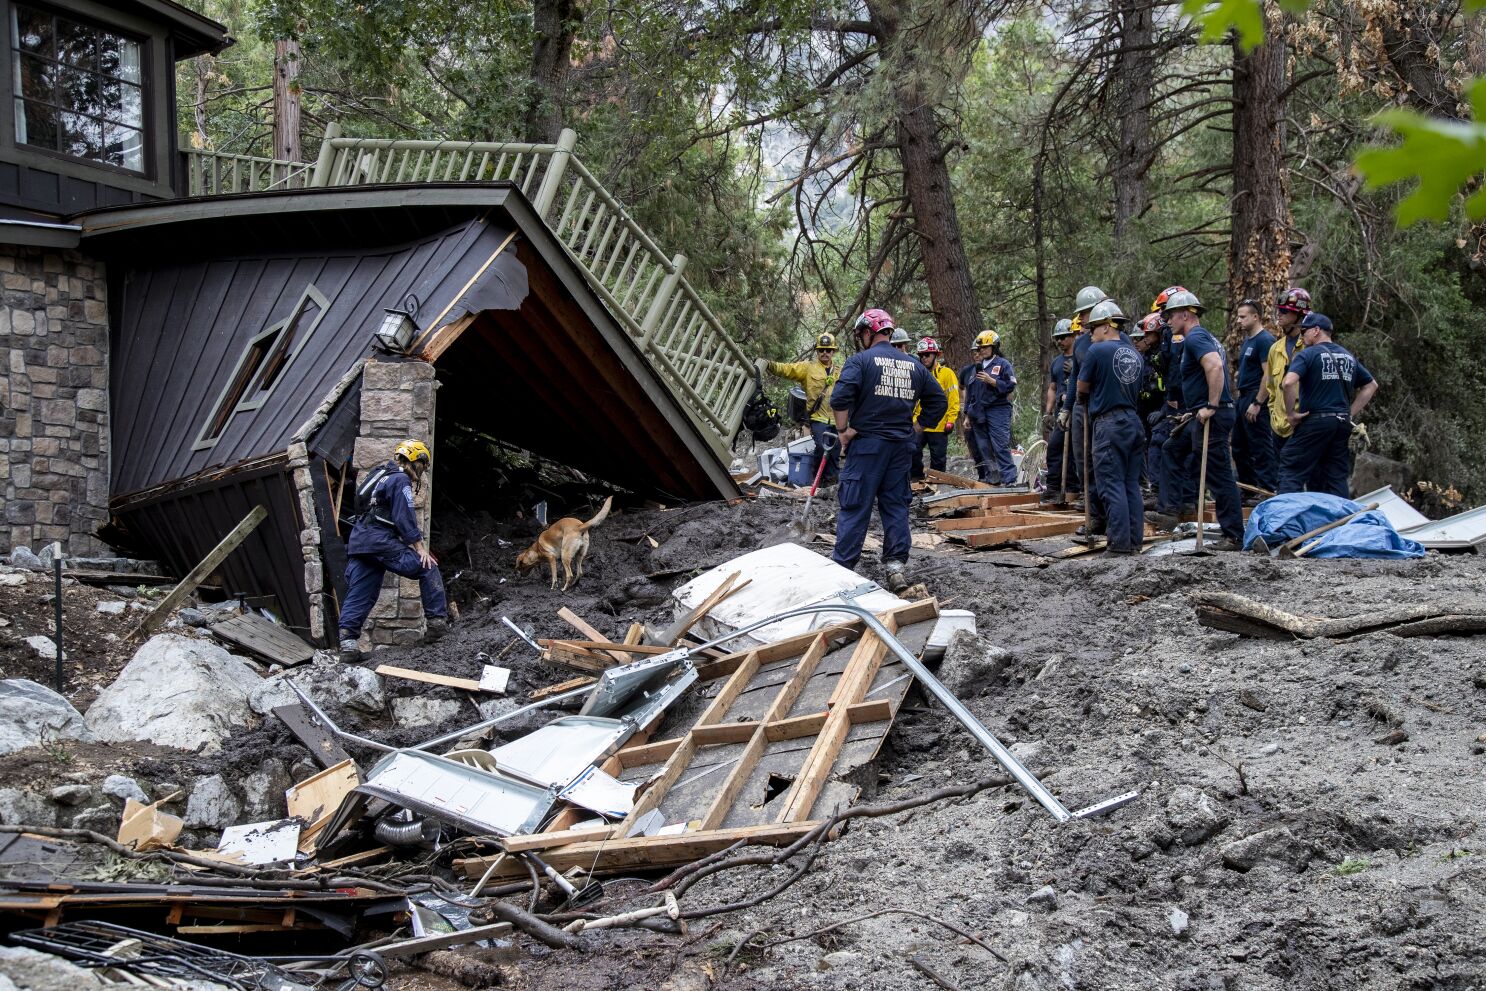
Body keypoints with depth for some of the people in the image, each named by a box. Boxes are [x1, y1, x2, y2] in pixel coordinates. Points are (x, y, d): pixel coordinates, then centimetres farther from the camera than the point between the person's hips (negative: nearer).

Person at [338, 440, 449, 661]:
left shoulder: (380, 476, 25)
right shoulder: (401, 480, -4)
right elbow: (405, 518, -12)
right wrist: (420, 548, -10)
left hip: (358, 542, 9)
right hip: (381, 543, -9)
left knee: (358, 595, 4)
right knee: (427, 567, 0)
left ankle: (347, 641, -7)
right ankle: (437, 622, -2)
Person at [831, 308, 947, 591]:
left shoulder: (860, 360, -6)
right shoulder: (914, 366, 12)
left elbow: (840, 397, -20)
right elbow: (939, 402, 16)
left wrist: (844, 431, -9)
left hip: (866, 443, -5)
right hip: (902, 446, 5)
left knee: (855, 505, -1)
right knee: (896, 505, 11)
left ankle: (842, 566, 1)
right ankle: (897, 566, 8)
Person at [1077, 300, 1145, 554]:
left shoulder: (1098, 351, -8)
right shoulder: (1136, 355, 12)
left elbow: (1082, 387, 2)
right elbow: (1136, 389, 14)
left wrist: (1083, 401, 23)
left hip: (1109, 424, -7)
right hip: (1134, 421, 7)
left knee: (1111, 485, -5)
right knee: (1131, 484, 10)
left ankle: (1120, 543, -9)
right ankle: (1135, 540, 10)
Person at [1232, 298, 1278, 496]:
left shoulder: (1265, 340, -12)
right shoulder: (1247, 340, 18)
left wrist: (1257, 403, -21)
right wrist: (1241, 398, 18)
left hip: (1255, 400, -10)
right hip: (1243, 399, 10)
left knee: (1261, 449, -7)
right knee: (1240, 449, 13)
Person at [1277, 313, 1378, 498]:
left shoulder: (1308, 354, -6)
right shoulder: (1349, 356, 16)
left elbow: (1289, 382, -22)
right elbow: (1371, 385, 23)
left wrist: (1290, 413, -11)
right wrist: (1351, 413, 17)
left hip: (1315, 421, -6)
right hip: (1343, 424, 7)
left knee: (1291, 471, -3)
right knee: (1338, 479, 9)